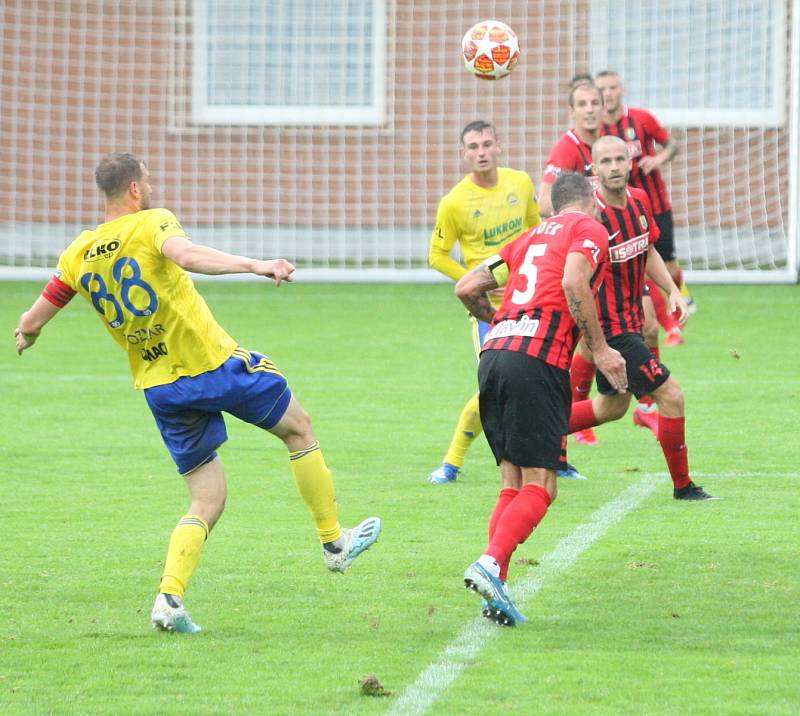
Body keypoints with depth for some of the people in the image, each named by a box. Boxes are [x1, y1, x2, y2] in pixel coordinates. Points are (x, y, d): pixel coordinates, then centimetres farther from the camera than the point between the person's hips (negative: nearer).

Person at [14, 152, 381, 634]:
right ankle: (335, 543, 27)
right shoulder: (151, 223, -11)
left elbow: (31, 323, 6)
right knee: (299, 429, 20)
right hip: (215, 362, -5)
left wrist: (27, 334, 30)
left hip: (159, 389, 5)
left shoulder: (79, 254, 4)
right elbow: (187, 255, -33)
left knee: (207, 501, 12)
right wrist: (255, 265, -42)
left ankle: (169, 599, -8)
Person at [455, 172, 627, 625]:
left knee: (513, 485, 11)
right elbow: (573, 282, -12)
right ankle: (491, 563, -26)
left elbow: (467, 289, 24)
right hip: (539, 360, -7)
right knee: (539, 488, -6)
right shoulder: (590, 230, 8)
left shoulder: (532, 237, 27)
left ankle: (495, 589, 1)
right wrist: (599, 349, -8)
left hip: (494, 353, 7)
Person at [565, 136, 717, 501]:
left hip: (630, 321, 9)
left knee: (613, 406, 22)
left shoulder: (639, 201, 3)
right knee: (671, 395, -7)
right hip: (611, 329, -9)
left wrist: (673, 291, 7)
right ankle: (682, 486, 7)